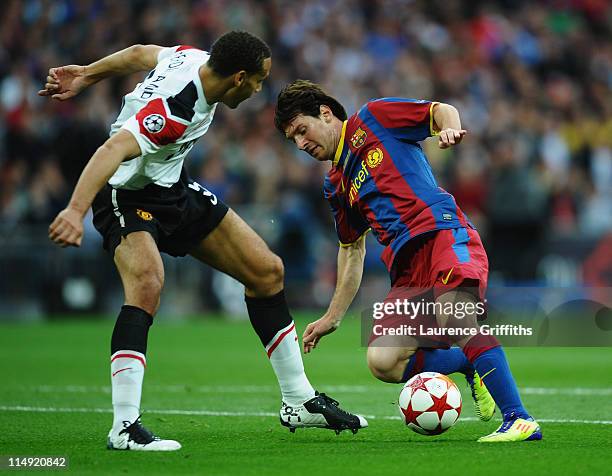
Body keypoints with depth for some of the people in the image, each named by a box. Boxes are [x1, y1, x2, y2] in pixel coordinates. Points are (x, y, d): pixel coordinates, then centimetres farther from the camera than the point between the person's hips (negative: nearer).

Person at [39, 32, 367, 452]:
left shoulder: (195, 58, -7)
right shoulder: (175, 108, -34)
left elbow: (139, 54, 10)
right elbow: (114, 150, -45)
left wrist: (86, 75, 23)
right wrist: (76, 210, -57)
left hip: (174, 189, 10)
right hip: (128, 194, -10)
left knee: (267, 270, 7)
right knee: (147, 283, -36)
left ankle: (299, 402, 18)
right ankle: (125, 428, -36)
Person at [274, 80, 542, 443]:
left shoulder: (373, 118, 11)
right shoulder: (336, 185, 28)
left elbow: (442, 111, 8)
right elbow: (352, 249, 34)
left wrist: (449, 128, -16)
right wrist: (332, 317, 31)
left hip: (444, 234, -7)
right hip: (407, 269, 7)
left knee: (457, 325, -32)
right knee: (382, 361, -14)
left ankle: (520, 420, -33)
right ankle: (473, 365, 4)